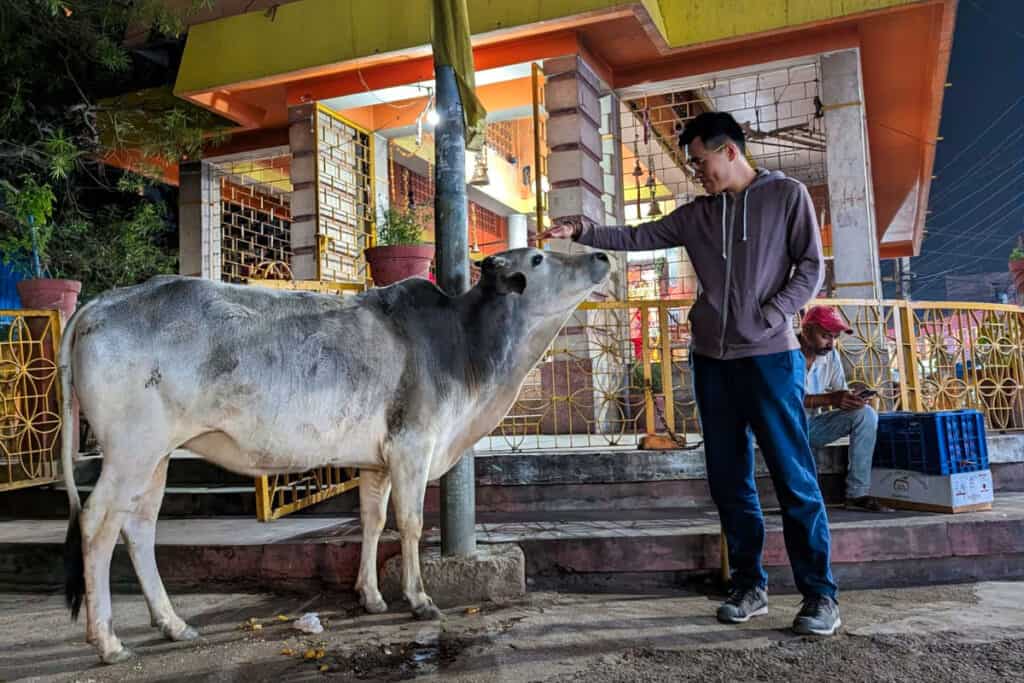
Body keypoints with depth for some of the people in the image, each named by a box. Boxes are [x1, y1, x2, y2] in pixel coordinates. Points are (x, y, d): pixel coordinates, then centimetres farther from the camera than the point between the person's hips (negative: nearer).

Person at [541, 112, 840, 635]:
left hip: (770, 357, -5)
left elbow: (811, 268, -1)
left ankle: (819, 594, 5)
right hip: (711, 359, 5)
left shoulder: (787, 195, 2)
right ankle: (749, 586, 17)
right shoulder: (696, 215, 13)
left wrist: (766, 318, -12)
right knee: (728, 478, 7)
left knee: (794, 477, -4)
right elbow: (636, 238, 9)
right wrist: (581, 231, -3)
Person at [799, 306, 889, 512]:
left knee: (866, 414, -11)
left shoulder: (831, 355, 2)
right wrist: (830, 398, -36)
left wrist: (852, 399, -23)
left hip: (813, 425, 6)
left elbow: (839, 397, 2)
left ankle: (858, 494, -11)